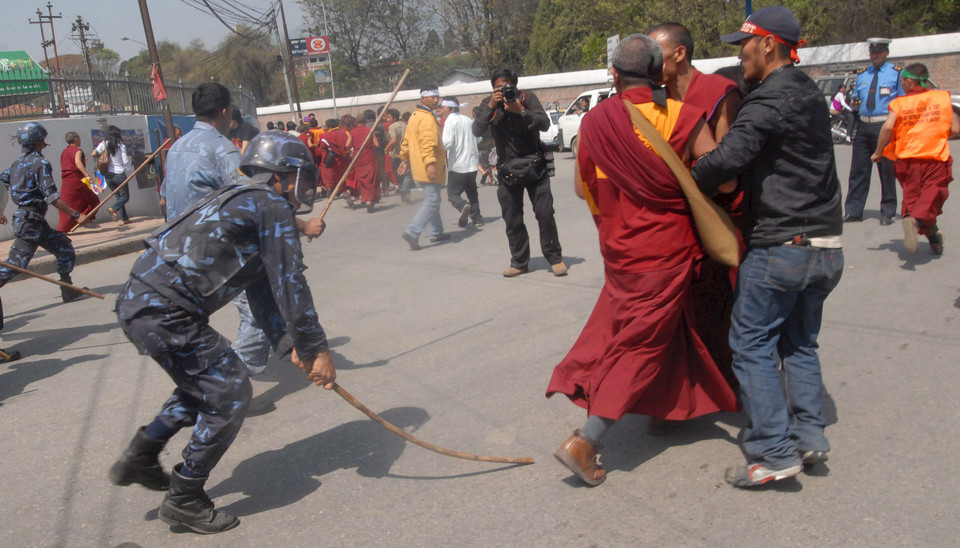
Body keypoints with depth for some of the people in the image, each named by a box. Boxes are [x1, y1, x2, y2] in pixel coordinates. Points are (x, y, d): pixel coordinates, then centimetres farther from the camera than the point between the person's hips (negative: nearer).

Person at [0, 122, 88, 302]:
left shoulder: (18, 163, 13)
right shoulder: (40, 163, -12)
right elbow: (51, 197, -18)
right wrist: (76, 215, -19)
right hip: (31, 220, -9)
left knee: (63, 246, 13)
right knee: (16, 263, -8)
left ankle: (68, 291, 16)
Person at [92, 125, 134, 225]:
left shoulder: (104, 144, 1)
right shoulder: (121, 145, -7)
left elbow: (94, 154, -10)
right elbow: (125, 162, -8)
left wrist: (100, 158, 11)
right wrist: (130, 169, 10)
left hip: (108, 176, 4)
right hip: (119, 174, -4)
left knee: (119, 196, 14)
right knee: (125, 197, 7)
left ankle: (125, 218, 8)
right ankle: (113, 209, -20)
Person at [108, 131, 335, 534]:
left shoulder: (244, 202, 23)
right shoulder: (273, 207, -8)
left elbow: (263, 290, 21)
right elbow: (290, 287, -11)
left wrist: (291, 346, 15)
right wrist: (316, 349, -2)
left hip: (138, 302, 10)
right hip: (166, 313, -10)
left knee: (206, 380, 26)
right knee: (229, 393, 0)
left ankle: (139, 458, 33)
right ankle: (183, 500, 12)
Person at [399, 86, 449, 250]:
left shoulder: (414, 116, 16)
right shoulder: (427, 118, -15)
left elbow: (406, 141, 22)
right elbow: (427, 142, -27)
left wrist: (405, 160, 26)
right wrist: (430, 163, -34)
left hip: (420, 169, 10)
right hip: (429, 169, -10)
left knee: (431, 200, 18)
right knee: (432, 201, -11)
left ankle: (436, 232, 26)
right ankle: (413, 231, -19)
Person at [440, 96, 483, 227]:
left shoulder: (450, 120, -10)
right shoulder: (467, 120, 13)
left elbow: (447, 142, -22)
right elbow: (477, 139, 19)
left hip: (457, 165, -7)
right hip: (472, 164, 7)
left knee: (453, 193, -1)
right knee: (472, 193, 18)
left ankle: (463, 206, -28)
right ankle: (477, 218, 15)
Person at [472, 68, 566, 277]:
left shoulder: (527, 97, -4)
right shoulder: (489, 104, 2)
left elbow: (545, 124, -14)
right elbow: (477, 131, -12)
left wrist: (521, 111, -26)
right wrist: (491, 107, -21)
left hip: (534, 164, -2)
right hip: (507, 169, 2)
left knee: (545, 213, -6)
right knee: (512, 221, 5)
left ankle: (555, 258, 8)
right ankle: (520, 262, 16)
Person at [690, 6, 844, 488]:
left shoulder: (769, 101, -14)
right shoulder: (810, 95, 16)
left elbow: (728, 158, -26)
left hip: (780, 245, -9)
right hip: (826, 246, 9)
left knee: (751, 343, -1)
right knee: (800, 342, 18)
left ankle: (773, 452, -1)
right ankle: (808, 435, 18)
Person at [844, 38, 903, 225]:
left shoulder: (896, 73, 4)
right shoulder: (862, 74, 16)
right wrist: (855, 103, -1)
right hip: (864, 125, 4)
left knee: (887, 170, 0)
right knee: (858, 169, 3)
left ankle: (887, 213, 9)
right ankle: (853, 211, 9)